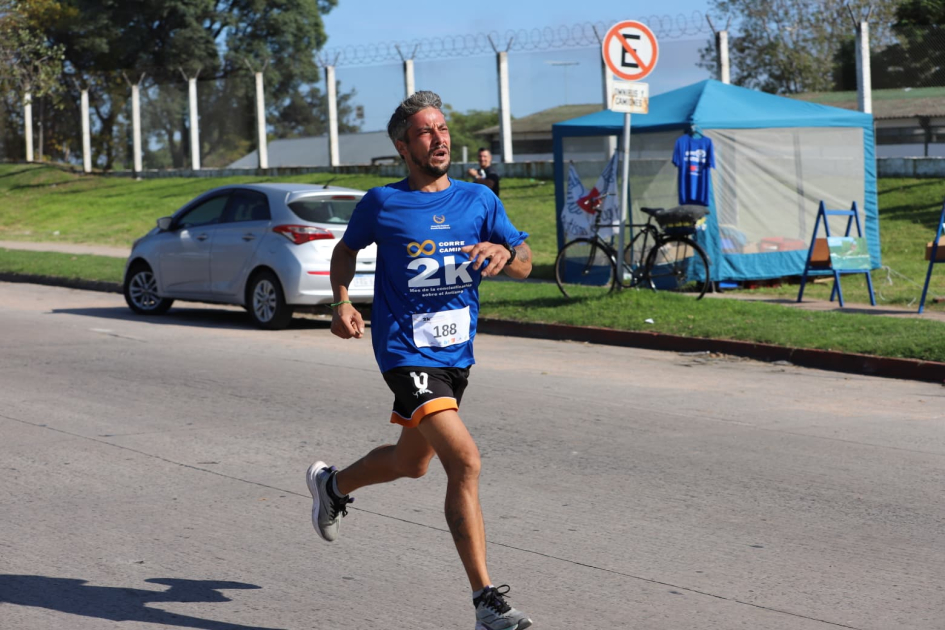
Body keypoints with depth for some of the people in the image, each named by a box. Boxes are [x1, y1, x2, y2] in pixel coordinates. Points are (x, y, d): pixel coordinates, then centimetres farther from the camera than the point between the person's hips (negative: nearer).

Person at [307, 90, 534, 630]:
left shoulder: (479, 200, 5)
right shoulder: (382, 203, -2)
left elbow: (525, 265, 1)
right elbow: (348, 248, 15)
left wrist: (503, 252, -22)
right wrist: (342, 302, -1)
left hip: (458, 352, 6)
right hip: (407, 352, -6)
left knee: (411, 462, 23)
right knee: (465, 460, -21)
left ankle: (333, 484, 54)